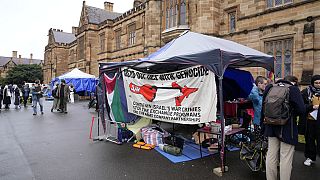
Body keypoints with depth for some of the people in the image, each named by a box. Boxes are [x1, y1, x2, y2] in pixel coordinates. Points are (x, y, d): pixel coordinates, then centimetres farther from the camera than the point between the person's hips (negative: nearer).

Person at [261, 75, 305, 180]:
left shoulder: (269, 88, 6)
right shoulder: (293, 89, -9)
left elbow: (263, 108, 10)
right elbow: (301, 110, -15)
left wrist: (263, 126, 17)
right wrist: (291, 113, 7)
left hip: (271, 127, 5)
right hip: (287, 128, -5)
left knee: (271, 155, 14)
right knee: (286, 158, 4)